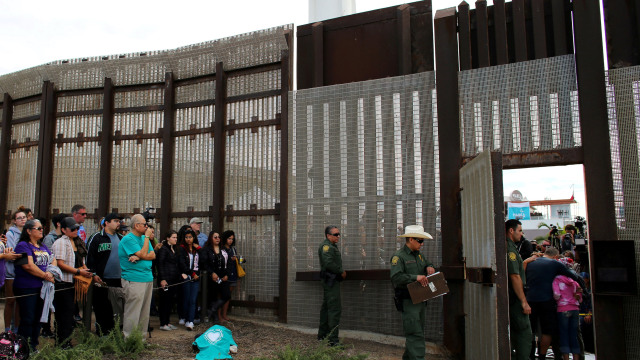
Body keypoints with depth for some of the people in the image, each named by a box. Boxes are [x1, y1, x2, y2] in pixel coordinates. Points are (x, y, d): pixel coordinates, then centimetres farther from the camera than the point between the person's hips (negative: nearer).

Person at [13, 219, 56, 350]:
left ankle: (33, 346, 24)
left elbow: (53, 261, 13)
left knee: (37, 319, 13)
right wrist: (45, 276, -12)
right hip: (26, 288, -7)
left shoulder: (43, 246, 15)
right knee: (27, 320, -3)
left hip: (42, 288, 8)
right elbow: (28, 266, -19)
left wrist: (50, 273, -8)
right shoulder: (23, 246, -10)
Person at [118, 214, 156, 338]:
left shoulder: (144, 238, 15)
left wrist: (139, 257, -11)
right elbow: (143, 254, -16)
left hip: (148, 278, 8)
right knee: (133, 312, -4)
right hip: (134, 280, -8)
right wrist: (147, 237, -10)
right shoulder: (128, 239, -10)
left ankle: (143, 337, 22)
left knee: (145, 311, 13)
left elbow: (153, 255, 7)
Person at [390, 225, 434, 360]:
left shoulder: (418, 255, 14)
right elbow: (396, 278, -23)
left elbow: (427, 263, 30)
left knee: (418, 332, 16)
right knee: (415, 334, -11)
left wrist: (429, 267, 6)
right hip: (408, 301, -9)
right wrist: (415, 277, -28)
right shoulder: (399, 256, -13)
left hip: (420, 300, 9)